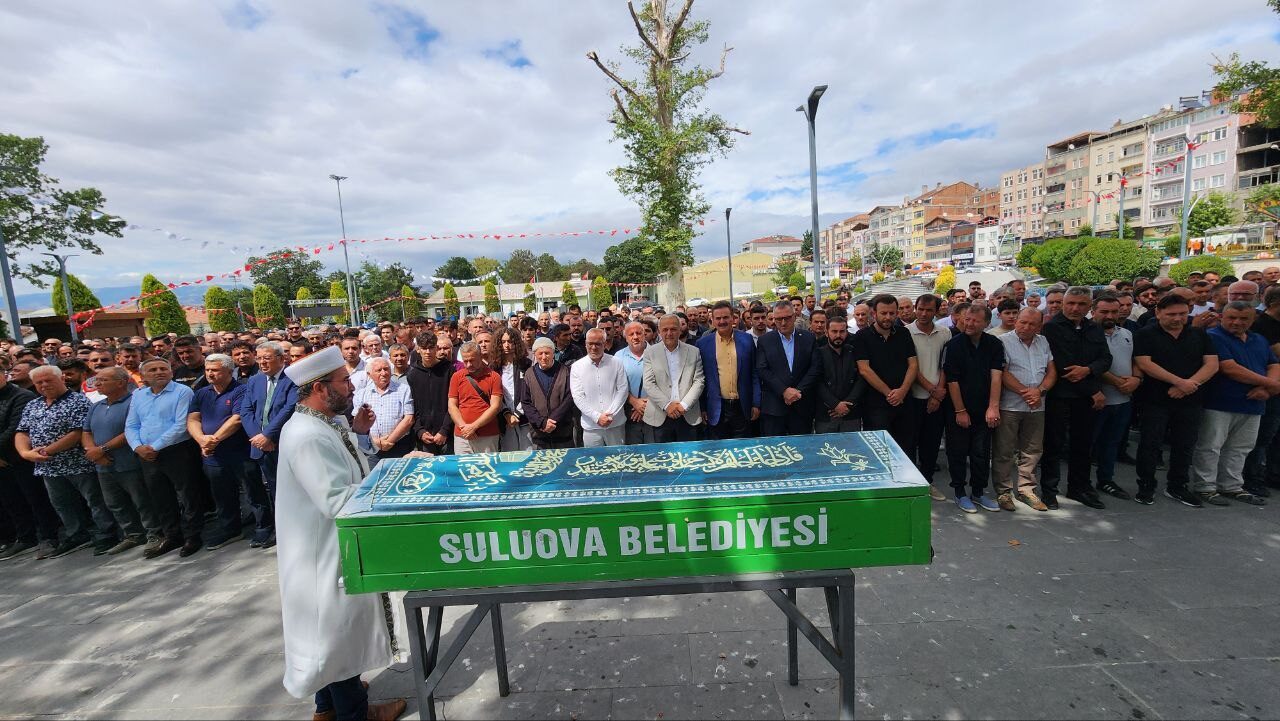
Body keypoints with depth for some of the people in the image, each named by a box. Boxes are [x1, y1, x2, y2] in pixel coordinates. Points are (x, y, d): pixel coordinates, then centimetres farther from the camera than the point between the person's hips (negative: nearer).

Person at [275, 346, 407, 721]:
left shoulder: (322, 423, 1)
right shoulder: (308, 436, -29)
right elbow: (337, 501, -31)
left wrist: (354, 431, 1)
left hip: (334, 543, 10)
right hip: (326, 549, -10)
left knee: (332, 627, 24)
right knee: (340, 629, 9)